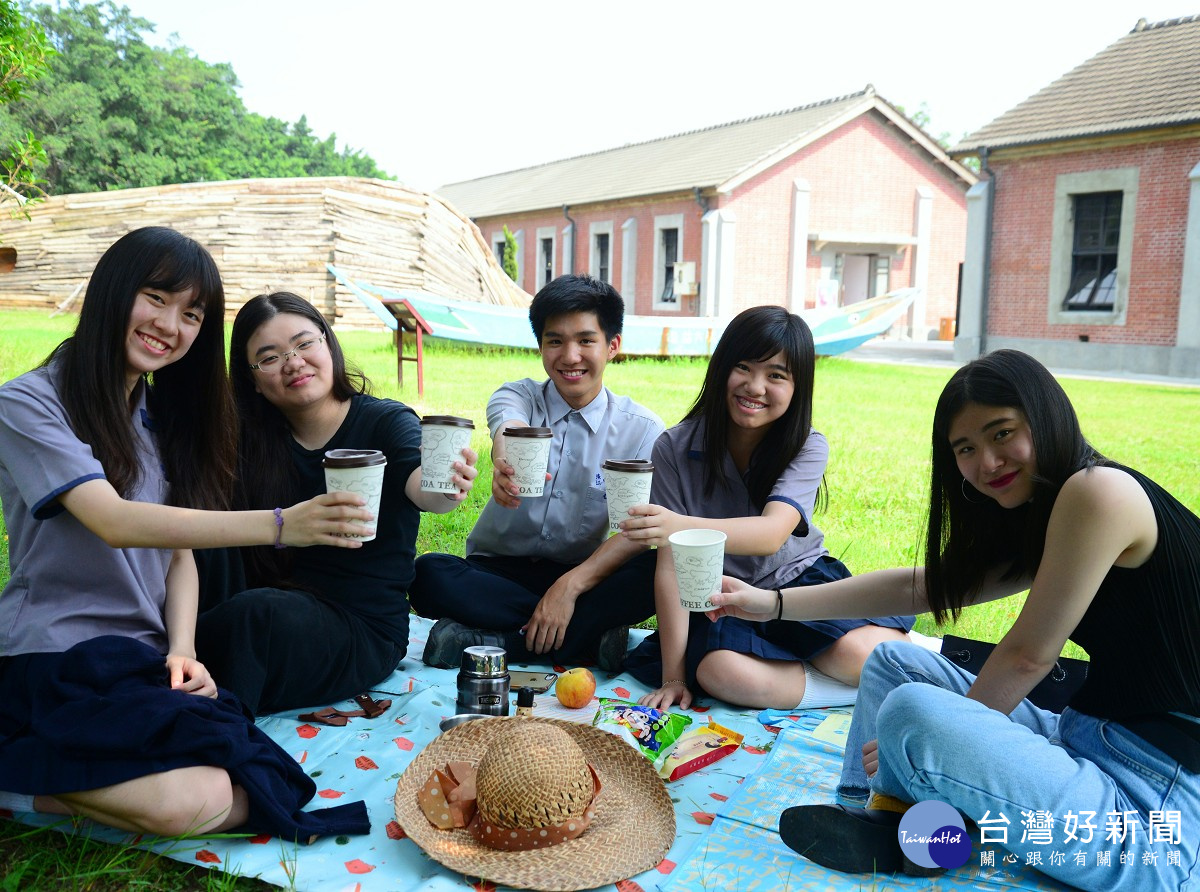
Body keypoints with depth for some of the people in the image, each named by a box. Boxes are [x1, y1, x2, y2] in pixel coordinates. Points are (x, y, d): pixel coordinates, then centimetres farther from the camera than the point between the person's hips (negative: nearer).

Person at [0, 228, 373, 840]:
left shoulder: (163, 417, 17)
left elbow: (180, 550, 12)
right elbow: (116, 524, -21)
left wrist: (182, 652, -7)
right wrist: (278, 525, -32)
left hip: (147, 660, 6)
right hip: (55, 658, -6)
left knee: (239, 795, -23)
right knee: (186, 801, -29)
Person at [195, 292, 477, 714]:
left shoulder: (386, 422, -6)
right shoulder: (252, 442, 6)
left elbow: (418, 483, -28)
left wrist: (443, 490, -51)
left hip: (365, 631, -3)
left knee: (256, 611, -32)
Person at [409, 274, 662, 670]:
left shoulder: (642, 429, -5)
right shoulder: (518, 396, -4)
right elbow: (509, 428, -30)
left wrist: (570, 586, -28)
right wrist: (506, 461, -55)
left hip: (585, 575, -1)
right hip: (500, 571, 1)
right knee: (428, 574, -30)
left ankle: (498, 640, -26)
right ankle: (590, 634, -24)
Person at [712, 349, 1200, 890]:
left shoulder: (1099, 489, -19)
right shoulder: (1031, 526, 9)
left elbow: (1029, 656, -17)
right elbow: (919, 587, 13)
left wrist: (937, 734, -4)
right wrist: (773, 602, 11)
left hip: (1156, 813, -10)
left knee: (911, 708, -24)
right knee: (893, 660, 12)